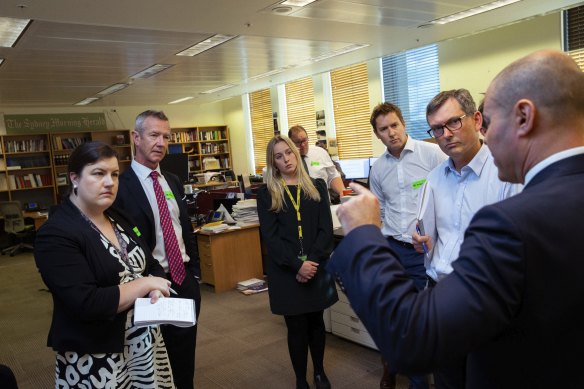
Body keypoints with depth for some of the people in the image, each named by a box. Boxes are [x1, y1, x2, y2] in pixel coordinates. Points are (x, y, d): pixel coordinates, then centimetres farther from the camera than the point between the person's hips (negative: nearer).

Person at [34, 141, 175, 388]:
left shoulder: (118, 219, 6)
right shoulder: (55, 235, -17)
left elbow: (152, 266, 9)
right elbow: (86, 304, -25)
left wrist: (156, 292, -12)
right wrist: (145, 284, -17)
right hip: (97, 359, -6)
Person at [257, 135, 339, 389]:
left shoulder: (317, 187, 6)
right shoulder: (266, 194, 1)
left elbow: (326, 228, 0)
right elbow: (270, 237, -7)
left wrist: (311, 261, -13)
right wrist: (297, 264, -17)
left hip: (317, 267, 2)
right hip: (286, 272, -2)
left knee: (316, 321, 14)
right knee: (296, 327, 5)